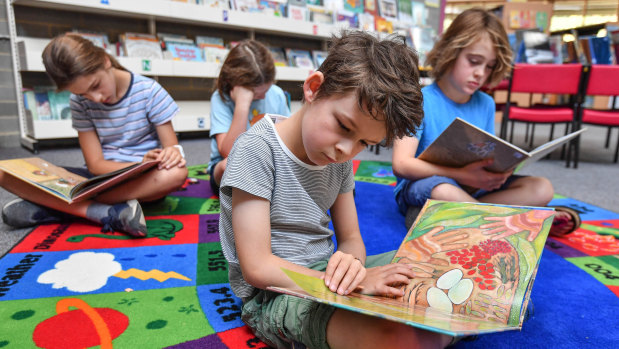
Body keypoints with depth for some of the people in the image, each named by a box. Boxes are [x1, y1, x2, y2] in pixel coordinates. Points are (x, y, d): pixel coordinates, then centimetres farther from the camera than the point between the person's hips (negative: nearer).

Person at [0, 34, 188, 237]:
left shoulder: (149, 91, -7)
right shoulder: (80, 102, 0)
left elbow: (172, 147, -6)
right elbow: (96, 164, -3)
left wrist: (172, 154, -31)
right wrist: (141, 164, -21)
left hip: (144, 179, -1)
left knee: (177, 173, -39)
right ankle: (108, 213, -32)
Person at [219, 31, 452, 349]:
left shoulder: (339, 159, 4)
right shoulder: (257, 149, -17)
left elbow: (350, 238, 8)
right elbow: (257, 268, -19)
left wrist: (351, 262, -17)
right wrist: (350, 280, -22)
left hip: (327, 274, 7)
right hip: (272, 294, -6)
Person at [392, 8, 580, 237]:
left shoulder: (486, 104, 8)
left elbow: (488, 158, 11)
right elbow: (401, 165, -21)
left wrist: (497, 171, -13)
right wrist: (462, 175, -28)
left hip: (471, 189, 6)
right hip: (421, 186, -5)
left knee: (541, 188, -9)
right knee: (445, 191, -38)